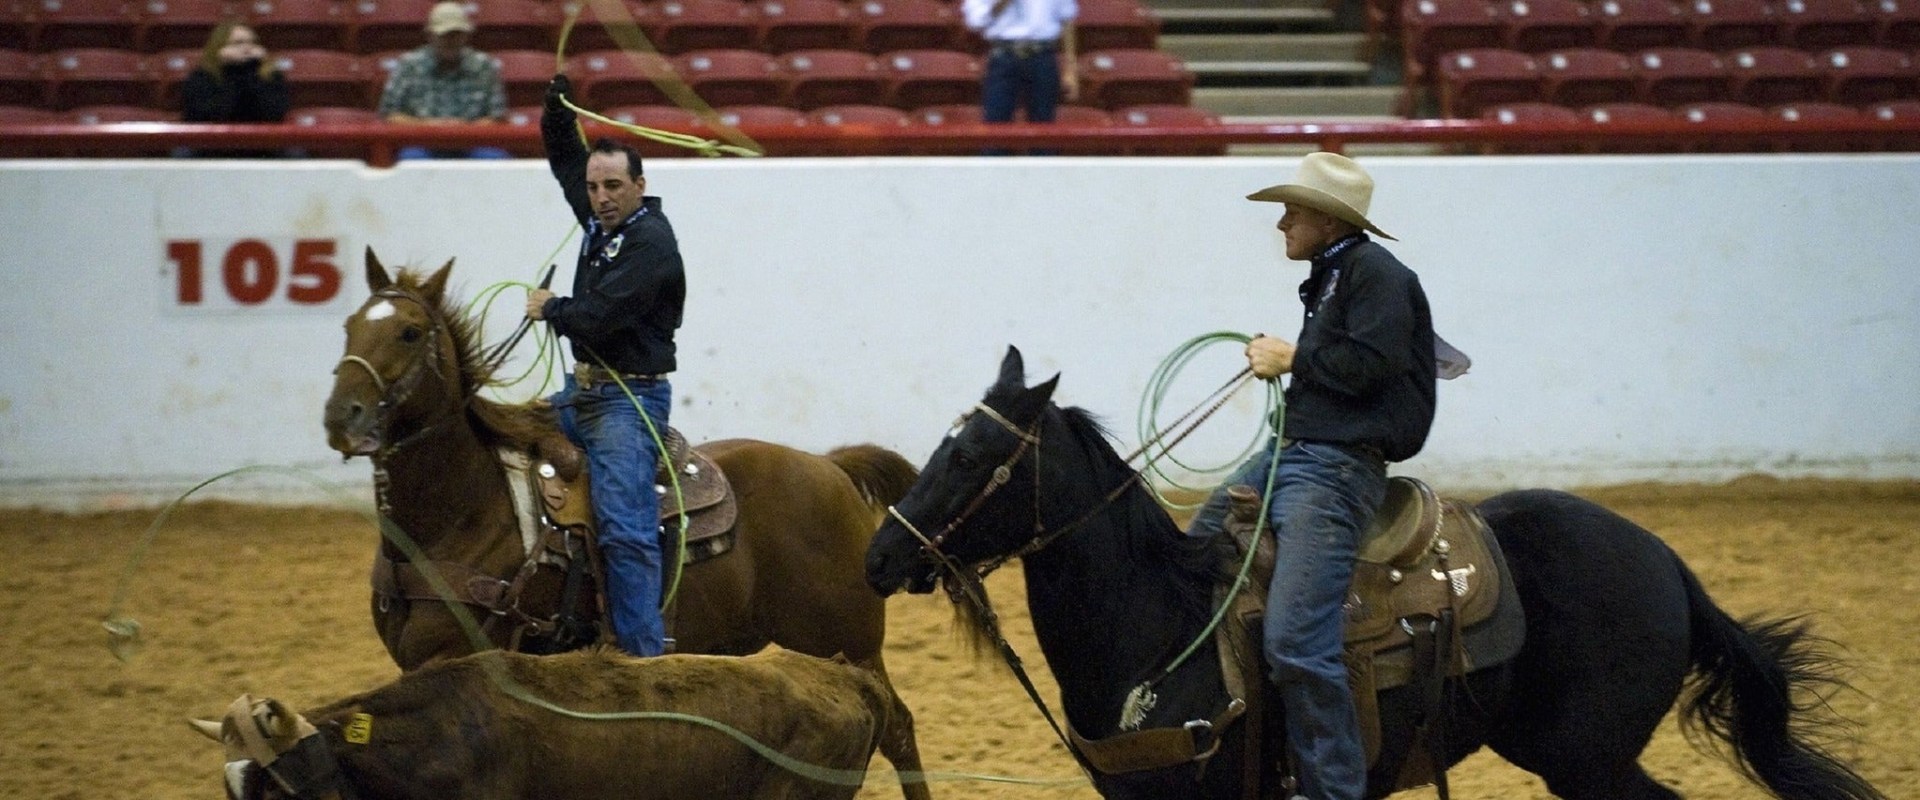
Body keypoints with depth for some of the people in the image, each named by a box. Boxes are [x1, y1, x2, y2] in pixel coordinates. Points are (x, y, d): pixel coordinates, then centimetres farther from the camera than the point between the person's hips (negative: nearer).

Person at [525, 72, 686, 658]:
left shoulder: (649, 241, -16)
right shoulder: (600, 221, 11)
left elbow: (600, 315, -25)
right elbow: (565, 158, 26)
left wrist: (549, 309, -6)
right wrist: (558, 101, 11)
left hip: (629, 400, -10)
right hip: (583, 390, 10)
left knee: (625, 528, -17)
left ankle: (643, 651, -21)